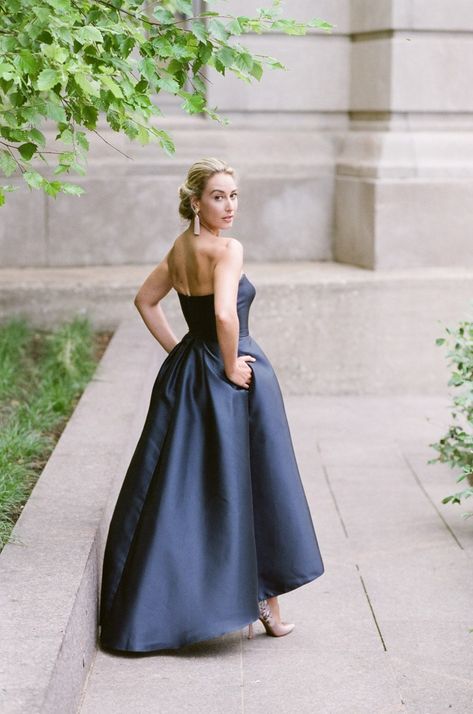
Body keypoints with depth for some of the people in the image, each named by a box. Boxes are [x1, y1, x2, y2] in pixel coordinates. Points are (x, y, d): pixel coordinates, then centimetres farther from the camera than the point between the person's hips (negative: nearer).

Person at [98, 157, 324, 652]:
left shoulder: (180, 248, 8)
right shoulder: (227, 249, -17)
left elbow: (145, 300, 20)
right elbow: (225, 314, -31)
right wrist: (231, 366, -16)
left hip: (187, 375, 8)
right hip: (235, 381, -8)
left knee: (180, 490, 13)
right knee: (249, 490, 4)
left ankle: (152, 609, 19)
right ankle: (264, 602, 13)